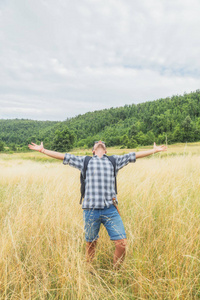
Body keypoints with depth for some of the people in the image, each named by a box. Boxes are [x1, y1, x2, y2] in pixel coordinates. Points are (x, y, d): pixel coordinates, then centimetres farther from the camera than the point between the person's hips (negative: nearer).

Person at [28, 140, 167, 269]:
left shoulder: (114, 160, 18)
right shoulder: (85, 161, 16)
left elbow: (134, 155, 21)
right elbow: (64, 156, 16)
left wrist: (154, 150, 24)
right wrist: (42, 150, 15)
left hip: (110, 210, 1)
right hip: (91, 210, 0)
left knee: (122, 243, -5)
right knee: (91, 244, 10)